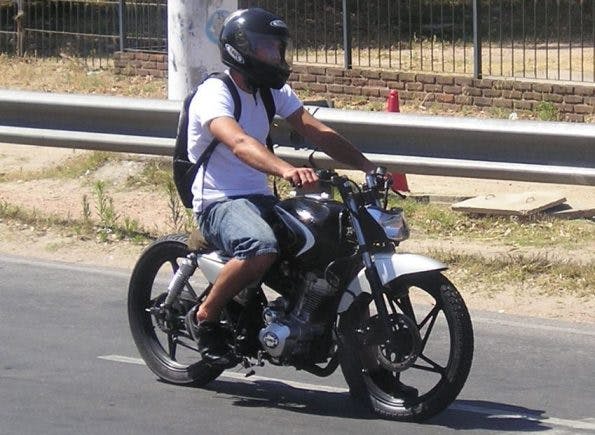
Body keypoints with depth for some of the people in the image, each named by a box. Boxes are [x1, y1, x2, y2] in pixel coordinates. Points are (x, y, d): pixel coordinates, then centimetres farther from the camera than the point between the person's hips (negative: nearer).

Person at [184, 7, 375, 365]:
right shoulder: (214, 93, -14)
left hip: (261, 199, 8)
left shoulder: (274, 91, 12)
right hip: (219, 201, -8)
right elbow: (239, 143, -33)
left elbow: (317, 132, 4)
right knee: (262, 248, -38)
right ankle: (205, 317, -16)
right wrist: (286, 170, -51)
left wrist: (369, 167, -10)